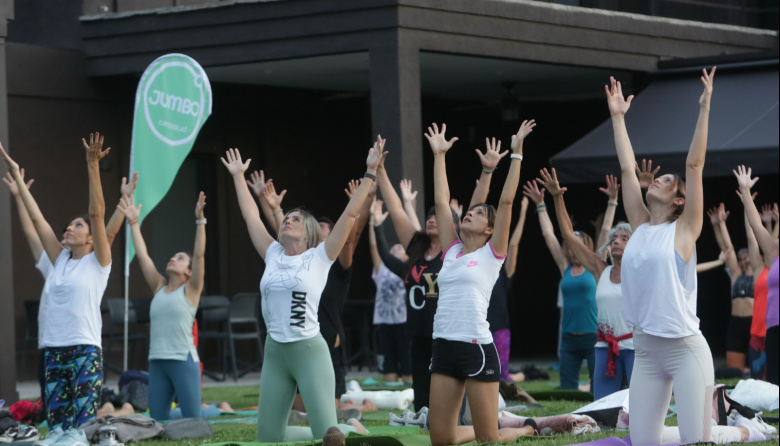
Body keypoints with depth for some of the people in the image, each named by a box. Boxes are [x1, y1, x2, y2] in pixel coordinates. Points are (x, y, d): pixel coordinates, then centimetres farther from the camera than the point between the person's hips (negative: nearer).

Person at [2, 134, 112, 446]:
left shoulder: (98, 261, 2)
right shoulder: (60, 259, 16)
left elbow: (98, 213, -8)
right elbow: (37, 218, 17)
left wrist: (93, 167, -15)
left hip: (85, 348, -6)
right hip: (53, 347, 6)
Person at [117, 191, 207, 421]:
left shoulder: (190, 290, 4)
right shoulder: (159, 288, 17)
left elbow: (199, 255, -6)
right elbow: (142, 256, 16)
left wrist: (200, 220, -13)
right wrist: (133, 223, 14)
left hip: (184, 360, -5)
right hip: (157, 361, 5)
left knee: (192, 420, -7)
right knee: (157, 420, 3)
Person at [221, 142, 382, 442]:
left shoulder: (319, 258, 0)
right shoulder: (273, 256, 12)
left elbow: (351, 213, -4)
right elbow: (251, 215, 19)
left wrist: (370, 173, -7)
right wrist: (238, 176, 23)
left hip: (310, 351, -5)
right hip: (274, 353, 5)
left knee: (327, 435, -11)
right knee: (267, 436, 6)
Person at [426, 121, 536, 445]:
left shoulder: (492, 253, 3)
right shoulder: (451, 250, 16)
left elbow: (506, 200, -3)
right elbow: (441, 200, 18)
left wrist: (516, 152, -4)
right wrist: (439, 154, 20)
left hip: (477, 348, -6)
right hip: (443, 347, 6)